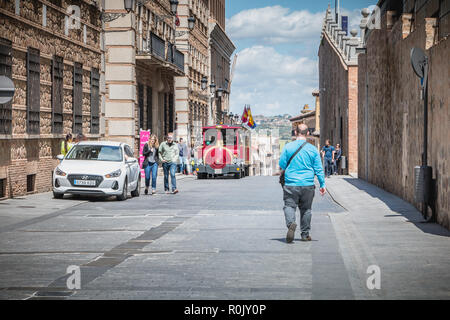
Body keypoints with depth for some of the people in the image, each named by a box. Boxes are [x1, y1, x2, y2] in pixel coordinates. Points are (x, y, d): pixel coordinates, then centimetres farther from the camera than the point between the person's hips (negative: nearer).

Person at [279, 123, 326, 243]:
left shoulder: (288, 147, -3)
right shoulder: (313, 149, 1)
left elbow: (282, 165, 1)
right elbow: (319, 169, 3)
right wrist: (322, 185, 10)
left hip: (291, 184, -2)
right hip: (308, 184, 2)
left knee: (289, 206, 2)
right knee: (306, 209, 14)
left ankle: (291, 223, -28)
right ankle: (305, 234, 19)